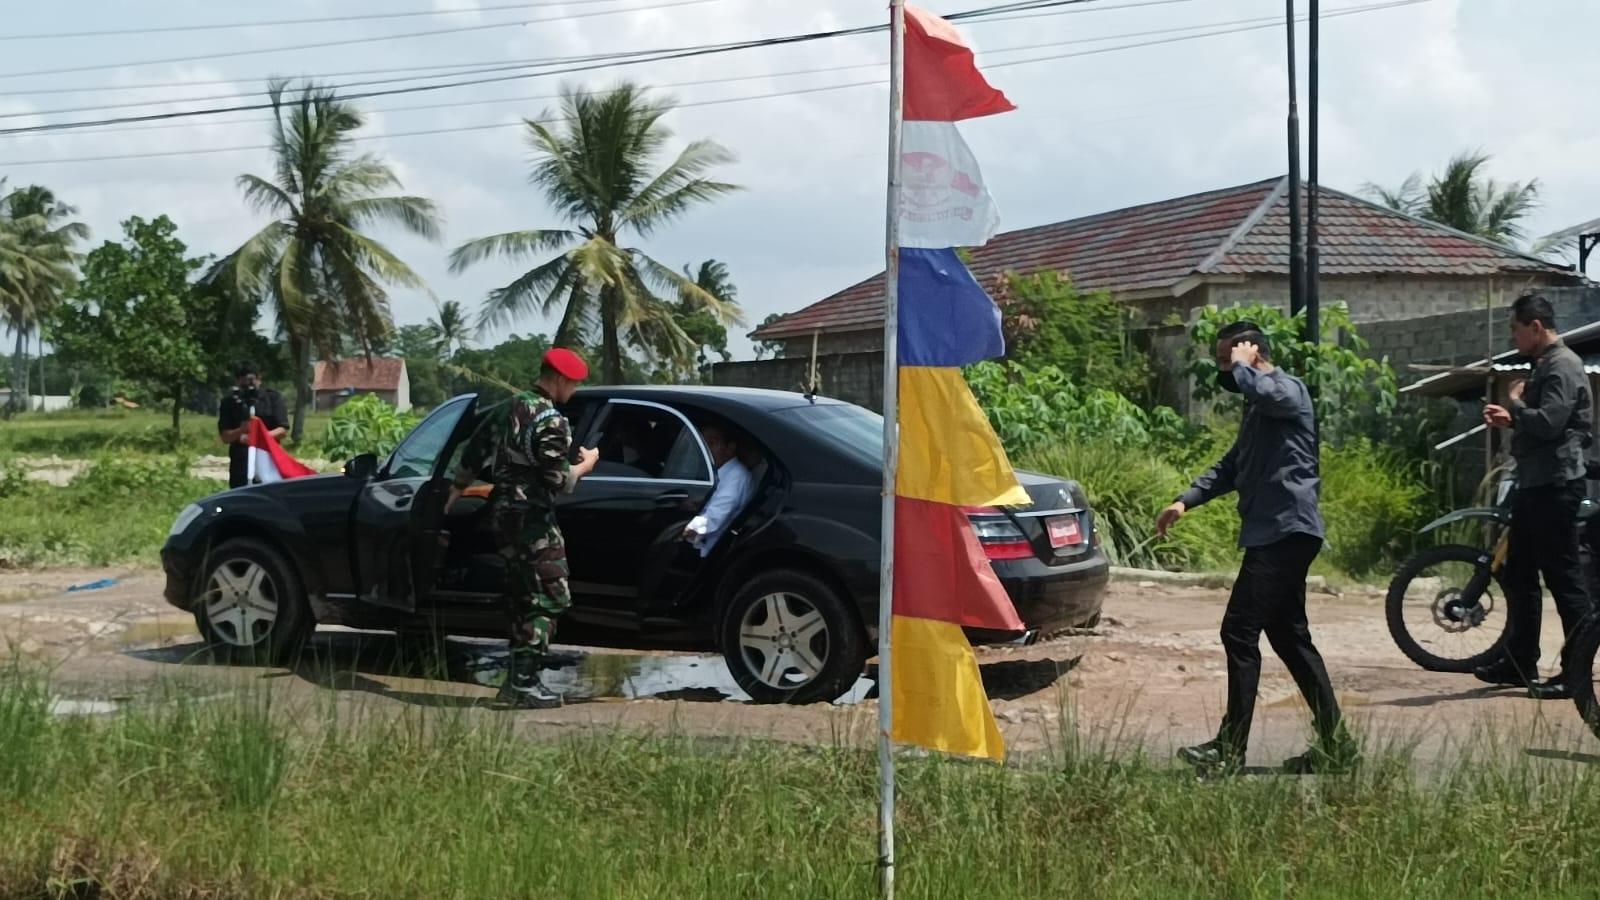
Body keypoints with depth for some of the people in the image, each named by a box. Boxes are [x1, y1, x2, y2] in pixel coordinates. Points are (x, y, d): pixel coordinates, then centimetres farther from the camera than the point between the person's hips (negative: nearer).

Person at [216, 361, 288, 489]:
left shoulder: (273, 397, 3)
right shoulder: (230, 402, 6)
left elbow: (283, 430, -2)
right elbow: (225, 437, 2)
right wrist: (240, 431, -20)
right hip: (241, 464, 1)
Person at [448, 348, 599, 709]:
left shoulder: (513, 408, 13)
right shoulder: (550, 421, -15)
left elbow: (477, 448, 22)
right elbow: (558, 479, -20)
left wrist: (458, 488, 34)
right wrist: (587, 464, -1)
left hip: (505, 513, 10)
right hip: (533, 518, -10)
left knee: (521, 598, 15)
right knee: (550, 599, -6)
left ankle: (518, 680, 17)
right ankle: (524, 683, -10)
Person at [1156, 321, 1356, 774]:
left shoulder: (1288, 389, -7)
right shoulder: (1259, 405, 23)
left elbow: (1260, 389, -33)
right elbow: (1232, 466, 28)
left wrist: (1238, 366, -12)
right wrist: (1185, 501, 18)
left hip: (1285, 530, -10)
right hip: (1275, 532, 10)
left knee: (1240, 632, -11)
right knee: (1289, 637, 11)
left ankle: (1230, 748, -8)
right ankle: (1334, 743, 16)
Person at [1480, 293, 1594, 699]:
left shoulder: (1563, 366, -14)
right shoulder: (1544, 365, 18)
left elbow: (1549, 422, -25)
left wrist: (1516, 403, -9)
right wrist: (1511, 419, 7)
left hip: (1555, 485, -11)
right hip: (1534, 483, 11)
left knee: (1563, 576, -5)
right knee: (1518, 574, 14)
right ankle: (1519, 662, 23)